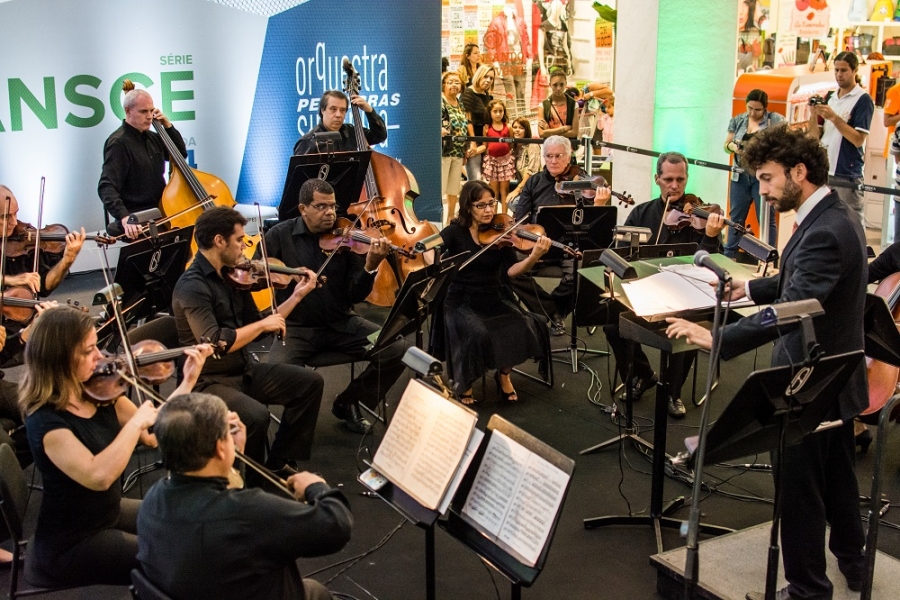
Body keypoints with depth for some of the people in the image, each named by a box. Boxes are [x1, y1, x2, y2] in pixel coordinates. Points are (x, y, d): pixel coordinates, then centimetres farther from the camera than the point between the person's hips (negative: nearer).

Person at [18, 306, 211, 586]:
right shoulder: (45, 419, -26)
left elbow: (153, 434, -2)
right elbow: (99, 476, -40)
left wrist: (189, 379, -8)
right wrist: (136, 422, -32)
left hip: (111, 512, 8)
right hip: (71, 543, -8)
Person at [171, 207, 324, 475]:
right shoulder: (192, 286, -20)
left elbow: (256, 327, 13)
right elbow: (214, 343, -31)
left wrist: (297, 295, 8)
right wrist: (262, 324, -21)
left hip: (244, 369, 9)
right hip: (210, 381, -9)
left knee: (310, 382, 4)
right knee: (256, 416, -32)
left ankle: (278, 464, 12)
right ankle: (253, 481, -3)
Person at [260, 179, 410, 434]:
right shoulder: (280, 235, -1)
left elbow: (356, 296, -5)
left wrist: (370, 267, -25)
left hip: (341, 324, 2)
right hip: (296, 326, -2)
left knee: (398, 351, -14)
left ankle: (347, 402, 9)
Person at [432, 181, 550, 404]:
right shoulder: (454, 232, -5)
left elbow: (511, 271, -9)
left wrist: (535, 256, -27)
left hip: (494, 299, 3)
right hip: (462, 301, -3)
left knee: (522, 326, -24)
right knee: (476, 334, -33)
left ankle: (503, 375, 3)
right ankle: (463, 382, -3)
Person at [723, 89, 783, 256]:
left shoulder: (775, 119, -3)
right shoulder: (737, 120, 9)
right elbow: (727, 144, 13)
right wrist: (733, 146, -11)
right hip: (740, 176, 4)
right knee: (736, 217, 10)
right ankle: (729, 255, 19)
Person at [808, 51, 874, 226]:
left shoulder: (863, 100, -5)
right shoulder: (830, 98, 14)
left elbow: (858, 139, -13)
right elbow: (816, 136, 11)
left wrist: (834, 117, -20)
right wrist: (814, 115, -7)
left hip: (847, 174, -6)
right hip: (823, 172, 7)